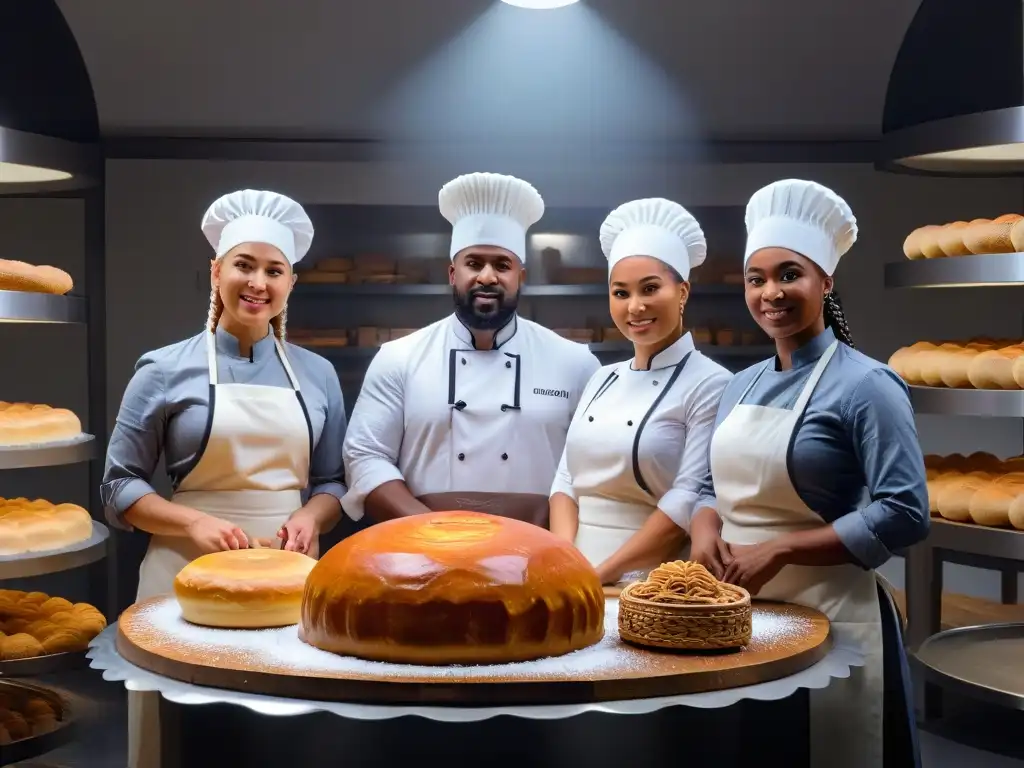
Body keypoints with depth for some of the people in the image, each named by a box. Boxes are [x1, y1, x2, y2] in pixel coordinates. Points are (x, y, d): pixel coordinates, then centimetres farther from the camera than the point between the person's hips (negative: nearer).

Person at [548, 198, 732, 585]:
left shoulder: (710, 384, -9)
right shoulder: (602, 380, 11)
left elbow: (690, 500, -16)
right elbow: (566, 478, 8)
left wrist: (601, 575, -18)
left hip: (653, 583, -5)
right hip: (577, 575, 5)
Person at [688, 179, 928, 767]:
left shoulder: (865, 384, -11)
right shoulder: (742, 385, 10)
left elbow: (904, 516, -17)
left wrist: (778, 550, -19)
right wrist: (705, 530, -5)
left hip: (824, 616, -6)